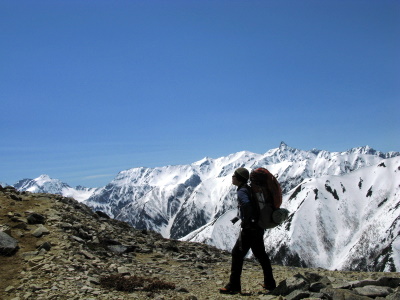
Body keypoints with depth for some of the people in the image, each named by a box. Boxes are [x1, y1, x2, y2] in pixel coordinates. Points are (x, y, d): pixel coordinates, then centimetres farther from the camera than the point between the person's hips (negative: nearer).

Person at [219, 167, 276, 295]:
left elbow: (246, 205, -33)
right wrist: (239, 217, 23)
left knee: (237, 254, -4)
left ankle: (234, 286, 0)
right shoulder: (248, 189, 14)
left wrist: (245, 224, -23)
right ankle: (270, 283, 25)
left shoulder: (242, 191, -15)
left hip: (250, 228, -10)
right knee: (260, 254, 17)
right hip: (258, 228, 10)